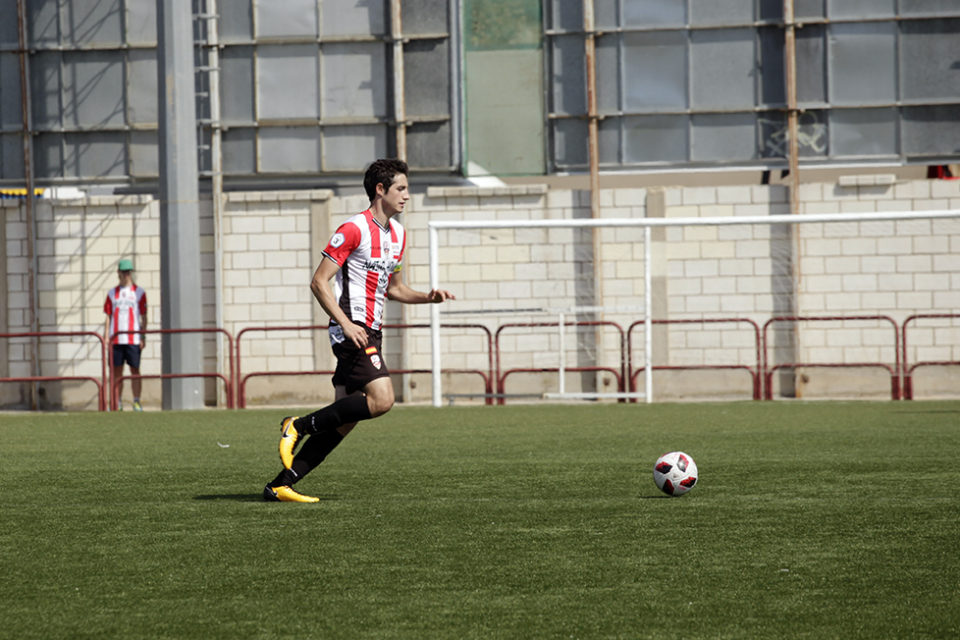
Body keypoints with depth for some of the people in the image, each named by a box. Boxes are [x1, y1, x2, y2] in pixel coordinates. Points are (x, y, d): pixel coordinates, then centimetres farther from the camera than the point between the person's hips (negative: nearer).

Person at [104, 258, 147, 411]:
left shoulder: (139, 292, 5)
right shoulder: (112, 293, 11)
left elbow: (143, 317, 4)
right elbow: (108, 316, 12)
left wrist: (143, 337, -3)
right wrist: (107, 337, 4)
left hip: (133, 339, -2)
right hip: (116, 339, 2)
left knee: (135, 370, -2)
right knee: (116, 371, 3)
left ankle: (137, 402, 3)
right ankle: (117, 403, 8)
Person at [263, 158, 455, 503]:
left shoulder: (397, 233, 16)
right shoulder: (354, 229, -11)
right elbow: (319, 282, -12)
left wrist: (426, 297, 10)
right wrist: (347, 324, -20)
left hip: (370, 333, 9)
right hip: (353, 331, -9)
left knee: (344, 419, 3)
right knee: (382, 399, -22)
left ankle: (280, 485, 7)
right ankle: (301, 425, -9)